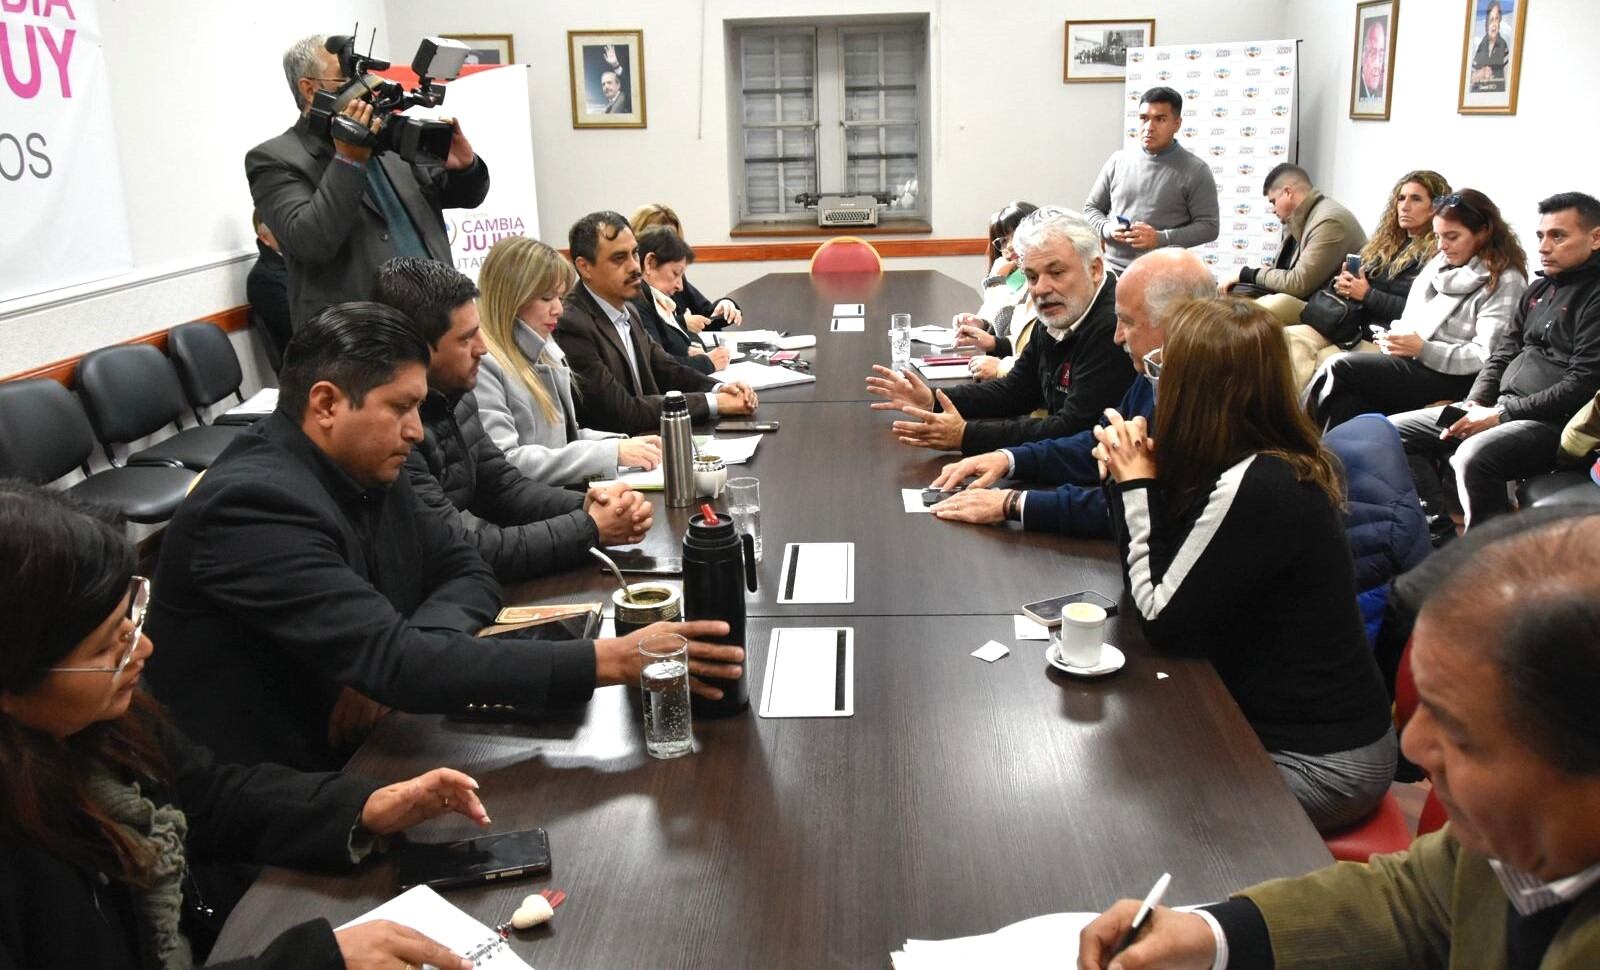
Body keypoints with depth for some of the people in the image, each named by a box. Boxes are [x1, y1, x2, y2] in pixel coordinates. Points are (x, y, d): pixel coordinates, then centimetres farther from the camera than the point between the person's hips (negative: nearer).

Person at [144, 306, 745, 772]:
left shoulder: (369, 470, 1)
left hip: (356, 749, 7)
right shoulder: (254, 505, -25)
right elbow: (393, 664, -31)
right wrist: (608, 662, -33)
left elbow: (468, 575, 6)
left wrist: (395, 658, -16)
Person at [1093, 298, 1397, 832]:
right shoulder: (1270, 466, 1)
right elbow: (1157, 589, 5)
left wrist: (1138, 487, -13)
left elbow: (1161, 619, -19)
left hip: (1322, 762, -8)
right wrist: (1132, 479, -6)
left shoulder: (1254, 488, -28)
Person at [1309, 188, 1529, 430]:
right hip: (1416, 364, 7)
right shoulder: (1440, 264, 20)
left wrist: (1423, 349, -18)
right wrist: (1395, 338, -3)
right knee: (1349, 399, -25)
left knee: (1340, 366, -20)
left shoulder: (1505, 282, -3)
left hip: (1453, 381, -7)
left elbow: (1486, 355, -13)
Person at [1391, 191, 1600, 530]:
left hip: (1554, 422, -9)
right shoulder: (1539, 290, 19)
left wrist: (1500, 414, -17)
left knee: (1474, 457, -37)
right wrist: (1474, 404, 0)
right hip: (1503, 408, 9)